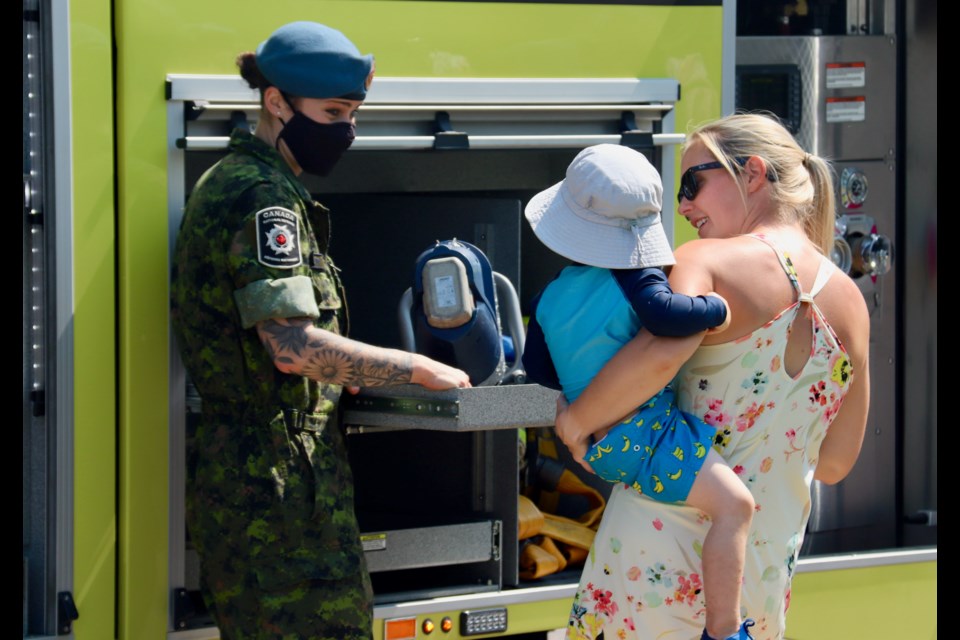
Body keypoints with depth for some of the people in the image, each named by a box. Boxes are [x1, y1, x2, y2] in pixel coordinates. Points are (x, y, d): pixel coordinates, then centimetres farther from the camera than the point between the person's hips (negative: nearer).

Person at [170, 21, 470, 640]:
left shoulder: (228, 183, 18)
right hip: (280, 473, -11)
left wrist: (340, 374, 16)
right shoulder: (264, 198, -14)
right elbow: (293, 345, -24)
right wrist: (420, 369, -16)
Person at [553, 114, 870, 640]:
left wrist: (576, 420, -16)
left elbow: (659, 356, -31)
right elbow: (834, 465, 13)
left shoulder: (708, 262, -10)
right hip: (766, 568, 5)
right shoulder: (850, 303, 7)